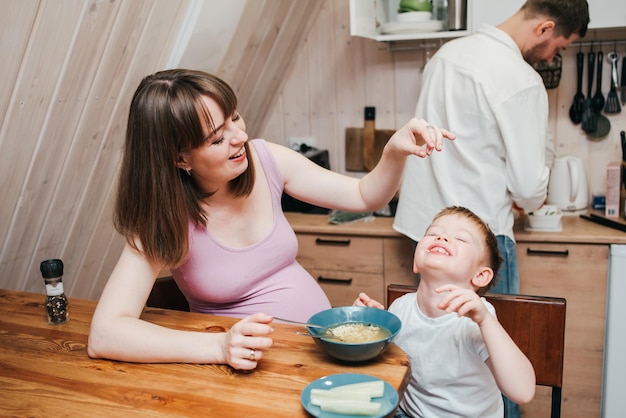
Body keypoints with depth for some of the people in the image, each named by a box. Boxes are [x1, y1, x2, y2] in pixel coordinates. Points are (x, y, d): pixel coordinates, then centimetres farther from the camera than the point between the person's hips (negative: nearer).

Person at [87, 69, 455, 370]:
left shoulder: (265, 159, -7)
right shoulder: (166, 217, -17)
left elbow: (366, 197, 1)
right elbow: (103, 335, -25)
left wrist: (396, 151, -19)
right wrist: (221, 347, -37)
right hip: (249, 368, -3)